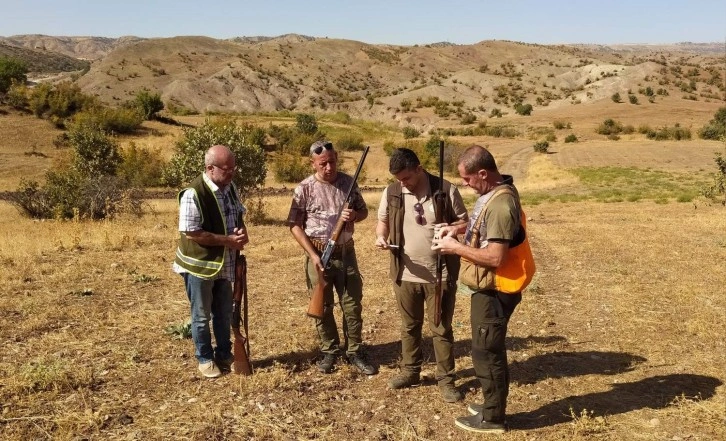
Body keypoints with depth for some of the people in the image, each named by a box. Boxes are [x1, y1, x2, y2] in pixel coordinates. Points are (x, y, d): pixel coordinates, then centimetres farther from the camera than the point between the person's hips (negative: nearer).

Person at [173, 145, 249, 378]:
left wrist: (242, 232, -9)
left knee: (224, 313, 19)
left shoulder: (230, 187, 0)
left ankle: (224, 354, 35)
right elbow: (190, 233, -25)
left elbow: (239, 215, 14)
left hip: (224, 264, 7)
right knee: (202, 315, 10)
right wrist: (228, 240, -23)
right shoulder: (193, 194, -23)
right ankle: (205, 359, 26)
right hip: (199, 265, -7)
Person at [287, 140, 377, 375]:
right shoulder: (305, 188, -8)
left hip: (346, 252, 2)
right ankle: (330, 351, 25)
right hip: (318, 254, -2)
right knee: (323, 306, 9)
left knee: (353, 304, 6)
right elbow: (295, 225, -7)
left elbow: (364, 211, 11)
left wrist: (354, 215, -14)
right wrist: (313, 255, -13)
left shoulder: (348, 182, 1)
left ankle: (354, 351, 20)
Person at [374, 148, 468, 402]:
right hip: (405, 274, 3)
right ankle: (410, 371, 35)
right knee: (409, 326, 17)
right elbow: (382, 221, 12)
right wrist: (381, 236, -10)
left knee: (441, 329, 7)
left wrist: (450, 228, -23)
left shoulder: (445, 190, -10)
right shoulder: (391, 192, -1)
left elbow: (465, 222, -1)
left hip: (440, 275, -3)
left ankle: (446, 379, 21)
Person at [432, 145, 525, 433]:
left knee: (486, 352, 3)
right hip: (488, 288, 10)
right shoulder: (494, 191, 5)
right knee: (491, 349, 21)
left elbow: (495, 258, -29)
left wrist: (456, 248, -20)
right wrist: (461, 228, 7)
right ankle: (492, 404, 36)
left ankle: (492, 418, 19)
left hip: (493, 291, -10)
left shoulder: (500, 204, -27)